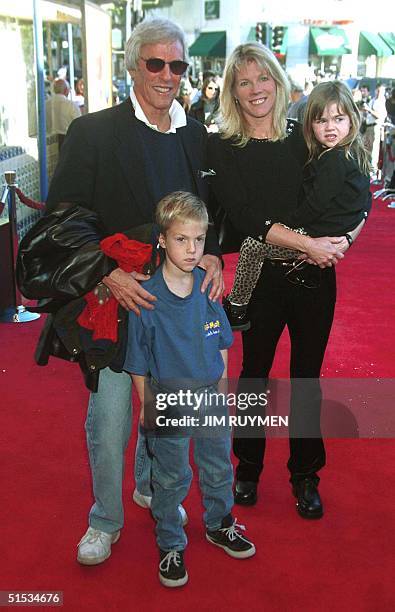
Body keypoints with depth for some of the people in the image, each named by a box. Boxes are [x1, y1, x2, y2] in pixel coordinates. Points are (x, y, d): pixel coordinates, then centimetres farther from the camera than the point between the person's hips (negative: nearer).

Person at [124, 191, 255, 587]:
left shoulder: (209, 286, -8)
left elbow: (222, 343, 6)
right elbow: (138, 364, -10)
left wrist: (221, 386, 8)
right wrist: (147, 406, -7)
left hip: (211, 395, 4)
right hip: (168, 400, -4)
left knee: (218, 467, 21)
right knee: (171, 479, 12)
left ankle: (219, 524, 46)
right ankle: (170, 546, 33)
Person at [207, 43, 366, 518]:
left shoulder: (302, 137, 4)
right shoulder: (222, 148, -4)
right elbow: (242, 215, -14)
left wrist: (339, 239, -13)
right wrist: (307, 244, -20)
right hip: (261, 277, -2)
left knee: (307, 376, 11)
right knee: (254, 372, 11)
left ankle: (305, 475, 27)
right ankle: (248, 468, 31)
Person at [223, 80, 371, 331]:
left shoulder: (334, 160, -21)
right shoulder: (355, 155, 8)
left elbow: (316, 204, -22)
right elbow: (364, 203, 17)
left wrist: (287, 222, -8)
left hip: (318, 235, -10)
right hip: (336, 232, 10)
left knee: (251, 245, -8)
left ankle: (237, 307, -1)